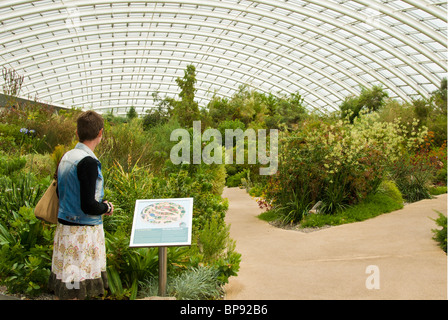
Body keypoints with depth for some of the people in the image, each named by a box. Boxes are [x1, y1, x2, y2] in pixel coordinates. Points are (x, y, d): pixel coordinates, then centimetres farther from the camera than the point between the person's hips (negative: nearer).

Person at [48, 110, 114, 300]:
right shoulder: (88, 162, -17)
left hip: (64, 228, 8)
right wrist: (107, 207, -2)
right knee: (76, 290, 0)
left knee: (63, 289, 13)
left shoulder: (65, 158, 7)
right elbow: (88, 206, -21)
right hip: (83, 233, -8)